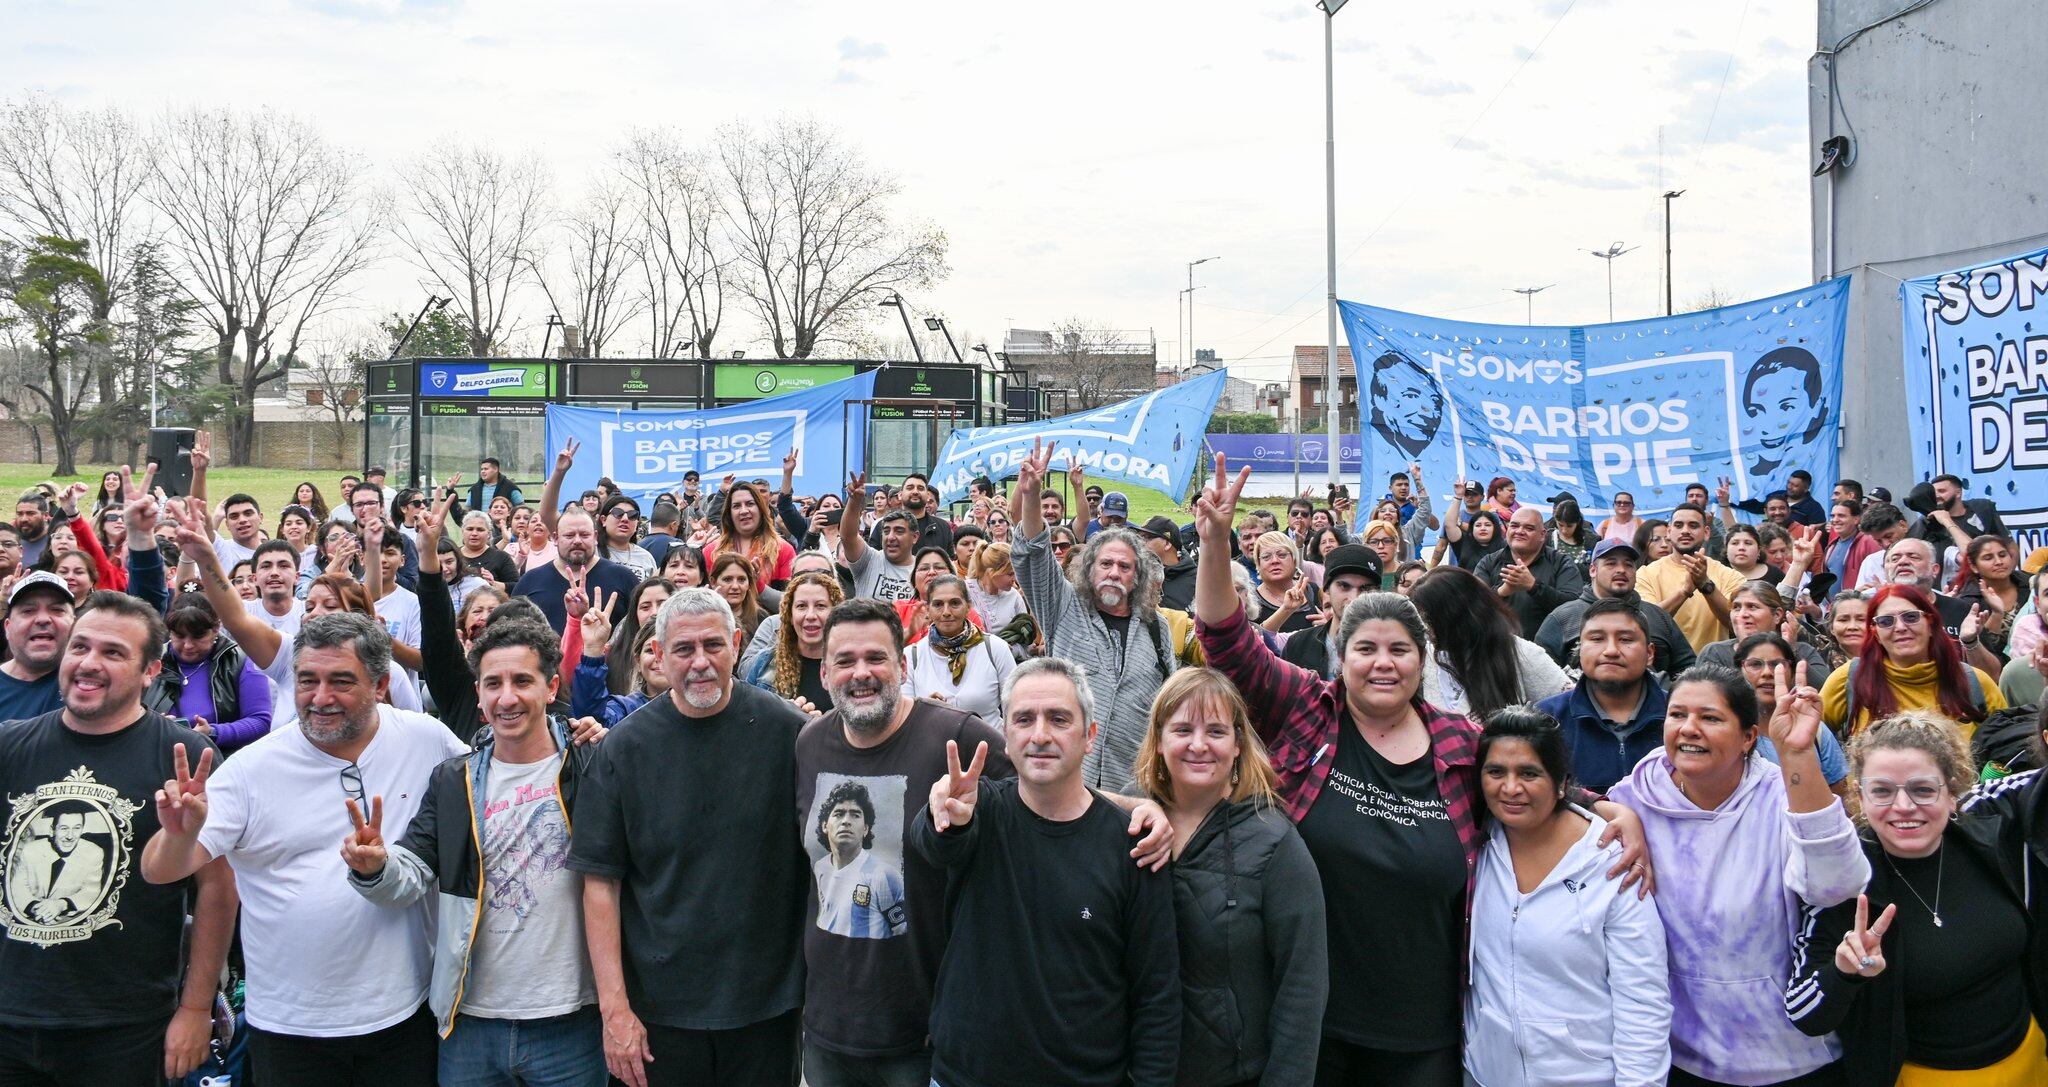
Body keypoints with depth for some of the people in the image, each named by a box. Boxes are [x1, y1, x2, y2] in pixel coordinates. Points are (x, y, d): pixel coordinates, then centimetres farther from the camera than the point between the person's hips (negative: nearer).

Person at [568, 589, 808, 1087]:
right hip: (661, 1007, 0)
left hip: (770, 1002, 0)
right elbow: (601, 882, -3)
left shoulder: (787, 731, -7)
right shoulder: (625, 747, -5)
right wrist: (614, 1007, -8)